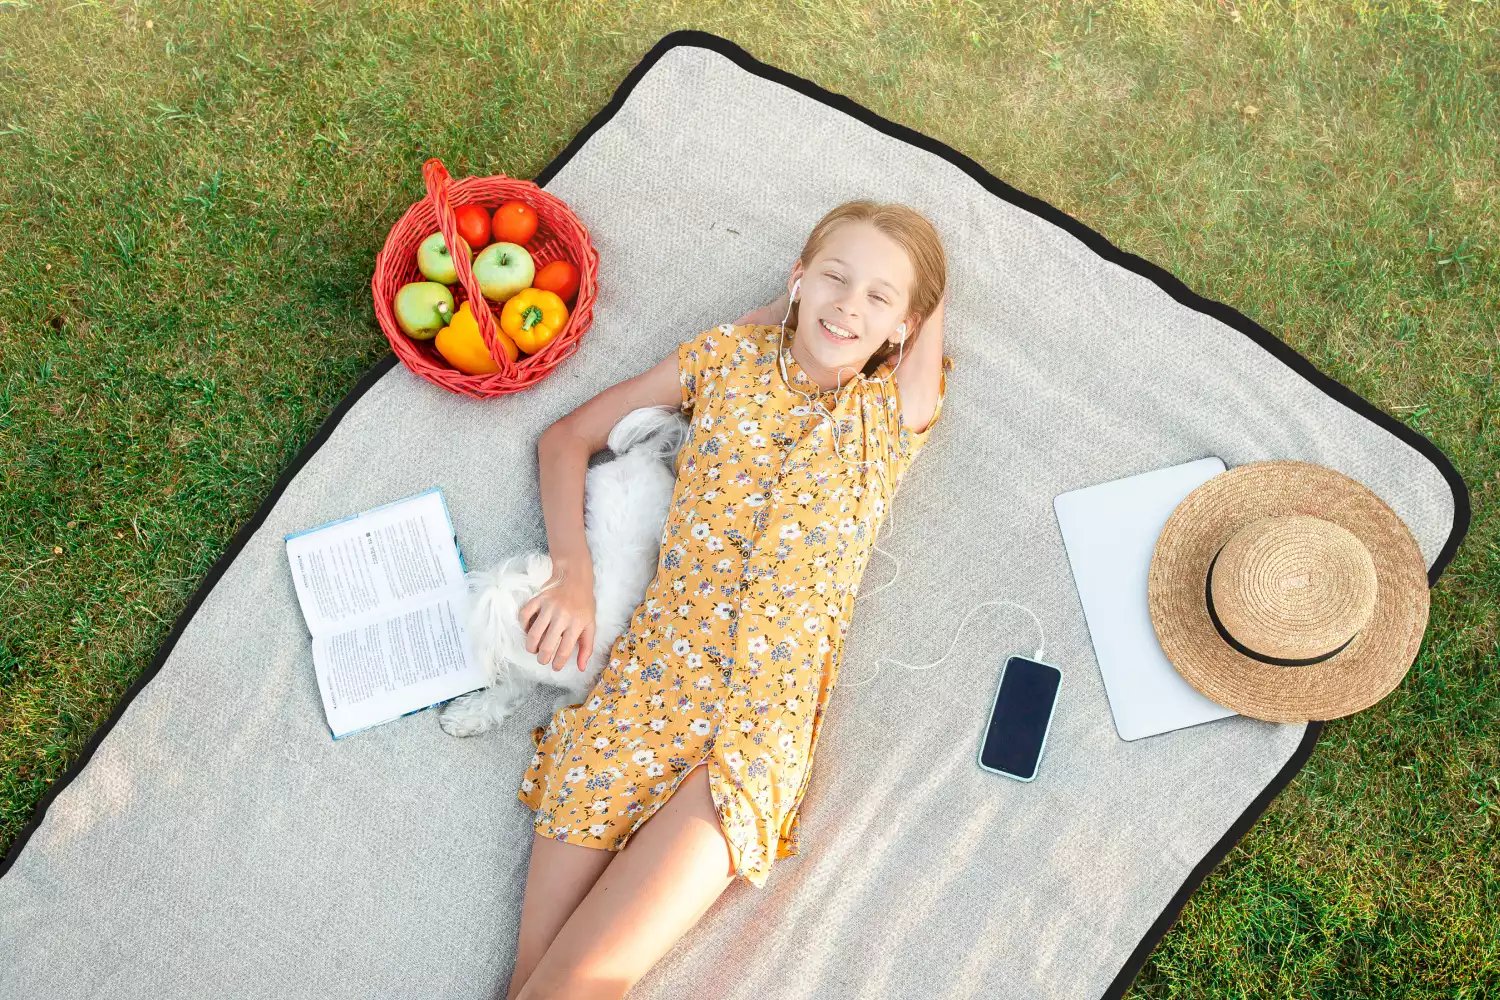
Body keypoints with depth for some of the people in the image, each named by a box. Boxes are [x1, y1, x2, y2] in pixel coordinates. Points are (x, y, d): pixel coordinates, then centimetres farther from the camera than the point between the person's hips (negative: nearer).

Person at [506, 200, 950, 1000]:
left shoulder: (896, 412, 9)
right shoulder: (726, 359, 10)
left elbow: (932, 288, 16)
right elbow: (567, 437, 14)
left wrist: (791, 315, 19)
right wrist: (573, 571, 0)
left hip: (764, 724, -1)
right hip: (645, 683, 1)